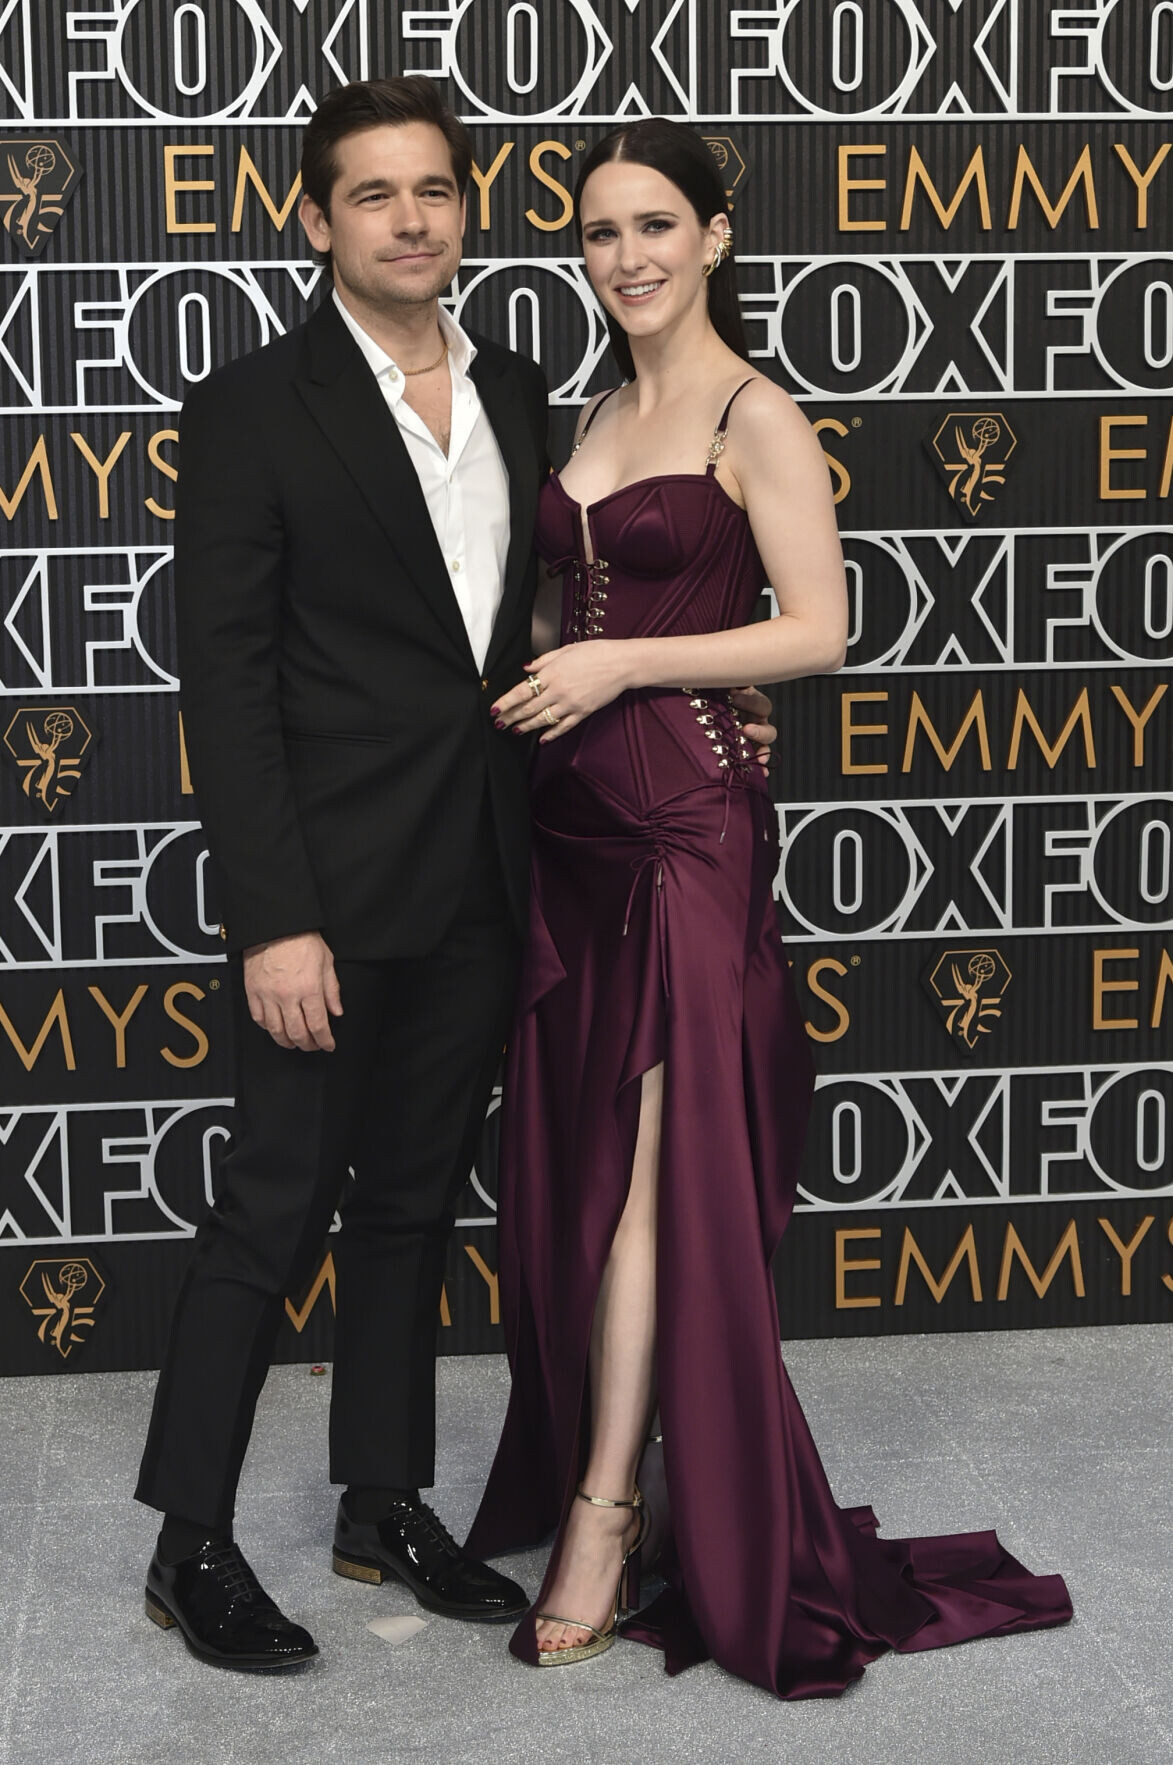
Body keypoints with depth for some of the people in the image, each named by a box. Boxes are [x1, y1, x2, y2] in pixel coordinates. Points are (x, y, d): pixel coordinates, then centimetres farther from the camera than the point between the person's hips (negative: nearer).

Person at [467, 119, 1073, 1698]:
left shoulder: (756, 419, -7)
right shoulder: (599, 417, 16)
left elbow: (818, 629, -13)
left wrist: (620, 663, -17)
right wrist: (535, 674, 6)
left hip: (688, 816, -7)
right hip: (574, 813, 7)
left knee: (650, 1165, -3)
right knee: (569, 1159, 9)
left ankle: (604, 1510, 4)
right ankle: (597, 1460, 22)